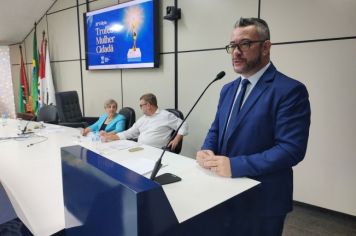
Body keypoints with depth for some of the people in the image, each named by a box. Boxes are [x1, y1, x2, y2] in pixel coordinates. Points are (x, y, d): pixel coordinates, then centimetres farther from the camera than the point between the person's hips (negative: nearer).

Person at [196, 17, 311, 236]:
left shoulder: (290, 90, -16)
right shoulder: (228, 89, 8)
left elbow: (291, 148, -23)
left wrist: (235, 165, -27)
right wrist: (206, 151, -9)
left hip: (263, 199, -6)